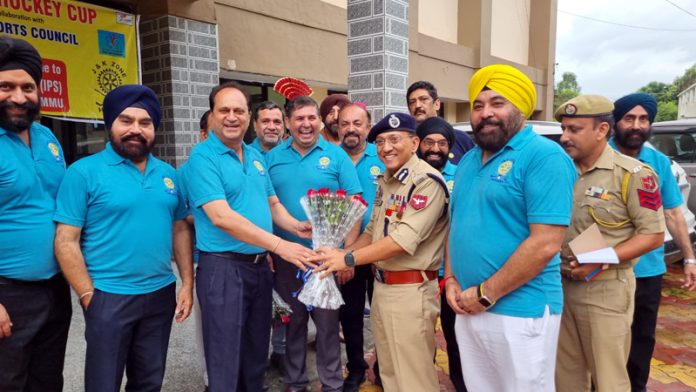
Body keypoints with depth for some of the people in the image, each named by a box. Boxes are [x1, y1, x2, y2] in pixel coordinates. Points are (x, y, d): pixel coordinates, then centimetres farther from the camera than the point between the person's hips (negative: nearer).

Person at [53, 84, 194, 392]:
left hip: (161, 294, 5)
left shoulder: (168, 174, 7)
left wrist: (187, 283, 5)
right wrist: (89, 297, -13)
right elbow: (66, 241, -10)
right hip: (109, 297, -4)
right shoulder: (84, 171, -8)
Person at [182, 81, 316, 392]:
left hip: (260, 265, 7)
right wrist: (279, 245, -27)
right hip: (223, 268, -7)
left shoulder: (256, 157, 10)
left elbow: (272, 203, 17)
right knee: (225, 361, 5)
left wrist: (295, 226, -5)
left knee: (257, 353, 20)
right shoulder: (202, 158, -13)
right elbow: (222, 217, -23)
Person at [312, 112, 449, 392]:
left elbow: (404, 239, -24)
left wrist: (349, 259, -22)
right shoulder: (385, 180, 12)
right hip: (381, 285, 8)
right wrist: (343, 254, 3)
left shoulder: (427, 181, -16)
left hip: (410, 290, -8)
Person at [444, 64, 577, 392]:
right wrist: (451, 280, 3)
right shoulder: (468, 160, 11)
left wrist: (485, 293, -17)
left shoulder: (544, 156, -14)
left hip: (520, 311, -7)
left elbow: (545, 244, -21)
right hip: (468, 309, 7)